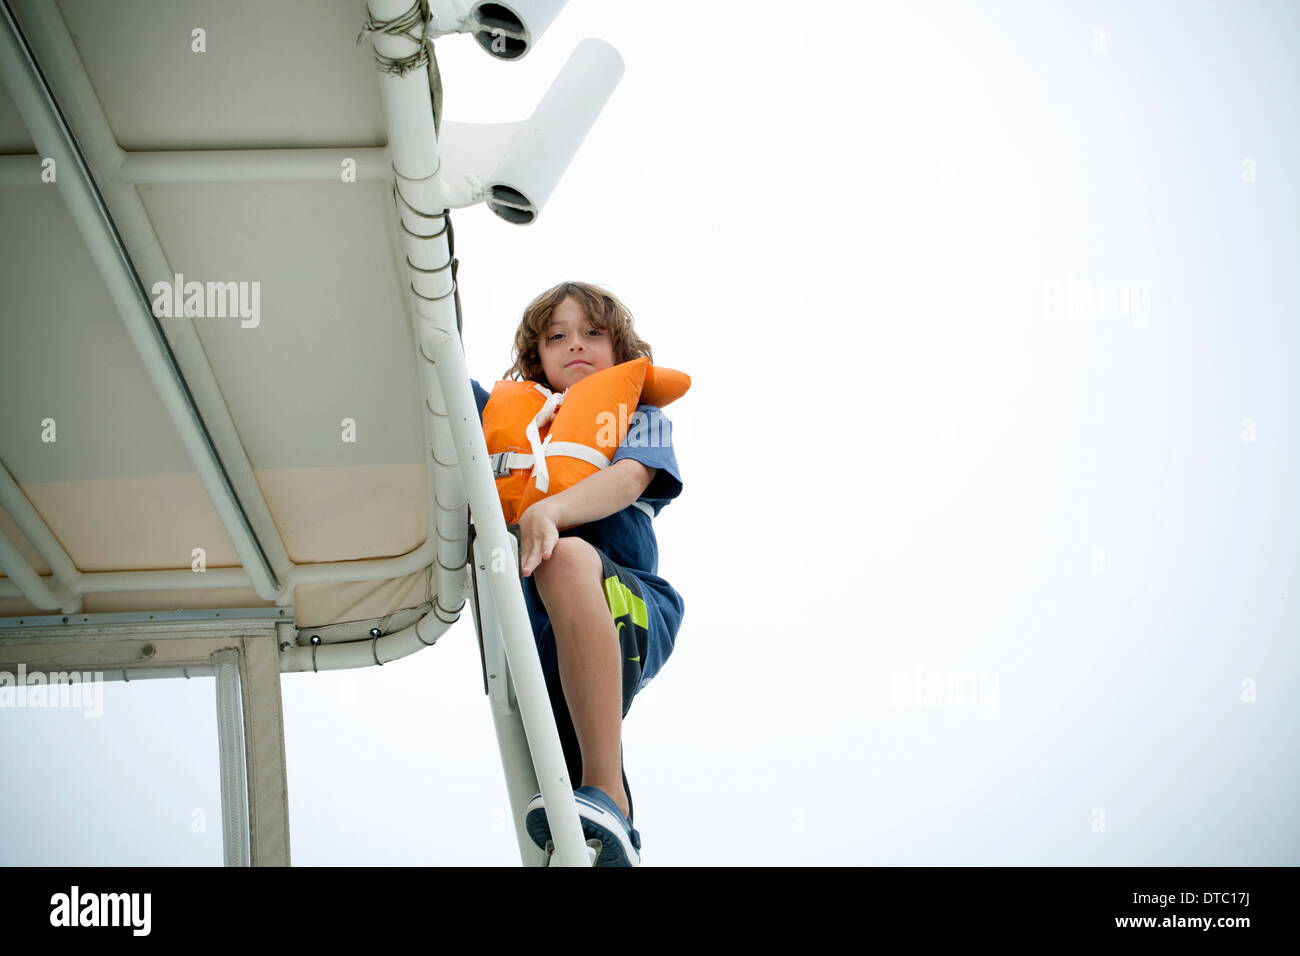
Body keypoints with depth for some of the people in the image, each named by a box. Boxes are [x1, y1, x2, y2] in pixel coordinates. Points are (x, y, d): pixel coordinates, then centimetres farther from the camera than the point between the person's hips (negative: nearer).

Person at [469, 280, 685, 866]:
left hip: (630, 618, -4)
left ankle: (607, 794, -44)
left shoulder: (641, 419, 16)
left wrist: (546, 513, -27)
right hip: (540, 631, 4)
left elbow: (628, 478, -8)